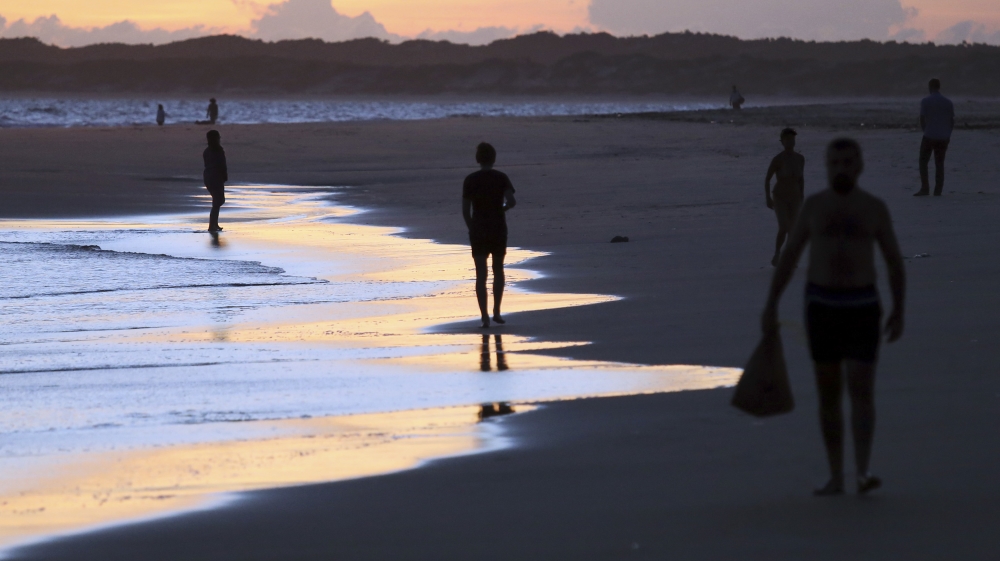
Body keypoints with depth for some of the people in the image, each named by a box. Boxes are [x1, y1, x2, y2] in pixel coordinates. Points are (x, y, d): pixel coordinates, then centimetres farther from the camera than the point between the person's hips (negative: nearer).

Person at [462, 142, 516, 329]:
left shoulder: (470, 180, -4)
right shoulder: (502, 178, -4)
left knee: (481, 275, 0)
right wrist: (502, 209, 7)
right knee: (498, 271, 19)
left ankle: (485, 317, -9)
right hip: (498, 230, 1)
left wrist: (471, 229, 10)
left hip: (478, 231, -1)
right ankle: (496, 312, 19)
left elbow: (465, 210, -5)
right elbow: (512, 201, -16)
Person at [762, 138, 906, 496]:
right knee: (829, 393, 5)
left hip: (862, 308, -1)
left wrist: (899, 311, 3)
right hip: (821, 305, 1)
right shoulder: (814, 206, 2)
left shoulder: (875, 209, 0)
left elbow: (895, 263, 6)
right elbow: (788, 257, 6)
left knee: (862, 390, -13)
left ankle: (862, 473, -19)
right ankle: (835, 477, 12)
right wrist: (771, 305, 1)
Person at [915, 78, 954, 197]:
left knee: (923, 161, 6)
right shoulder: (948, 102, 5)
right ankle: (938, 190, 4)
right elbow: (952, 121, 7)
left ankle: (925, 188, -3)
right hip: (944, 138, 4)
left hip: (929, 136, -4)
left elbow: (922, 119, -5)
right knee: (939, 163, 8)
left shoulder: (925, 101, -6)